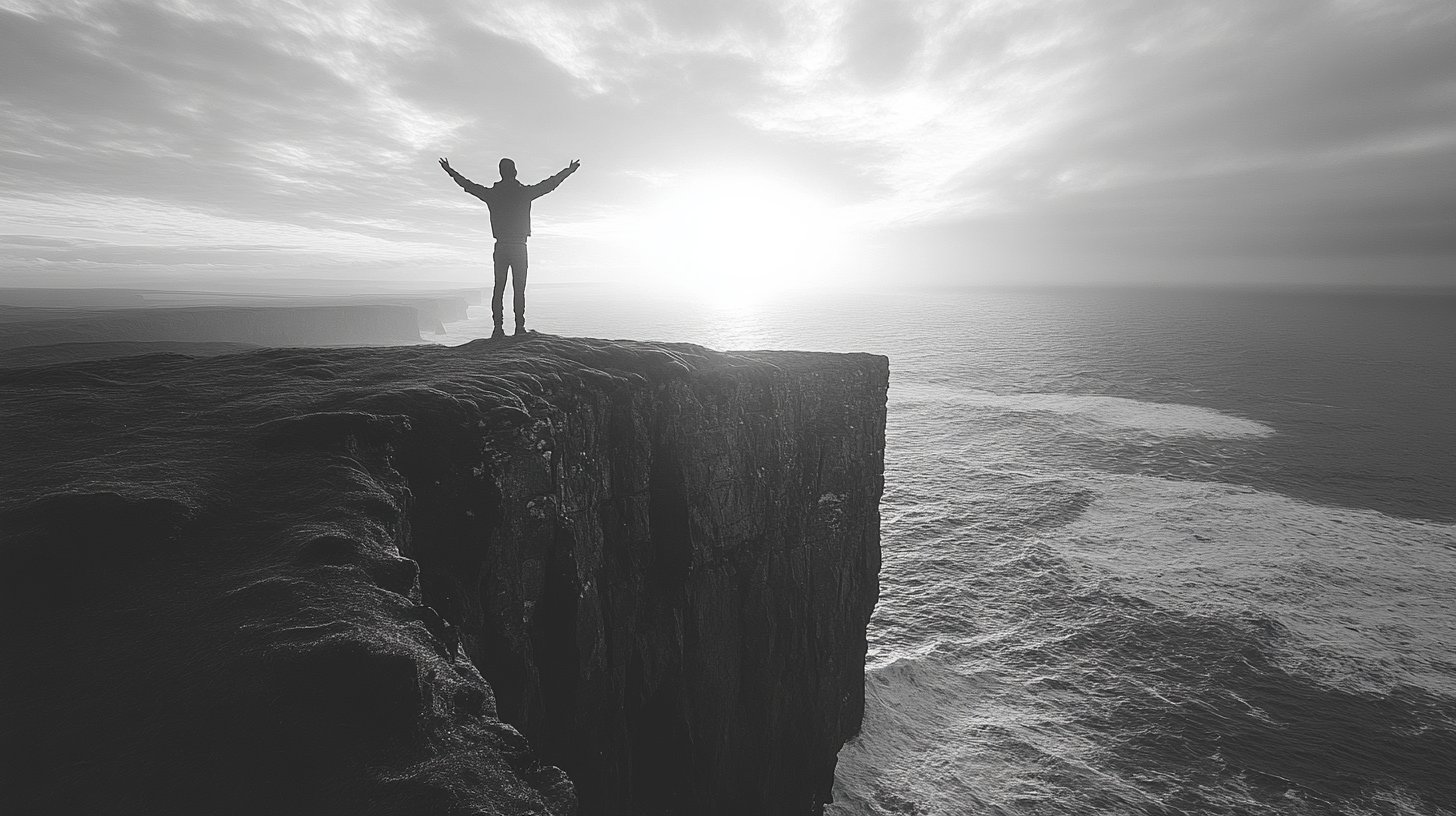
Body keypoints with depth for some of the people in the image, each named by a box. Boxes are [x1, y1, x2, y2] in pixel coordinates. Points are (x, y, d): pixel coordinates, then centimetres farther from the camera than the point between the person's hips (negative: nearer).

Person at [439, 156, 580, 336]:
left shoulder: (492, 193, 4)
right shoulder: (524, 192, -2)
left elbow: (467, 185, 18)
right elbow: (550, 183, 8)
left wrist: (451, 172, 36)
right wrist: (570, 170, 20)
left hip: (501, 248, 2)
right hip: (519, 247, -2)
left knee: (498, 288, 3)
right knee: (519, 289, -3)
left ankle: (498, 328, -3)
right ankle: (519, 328, -8)